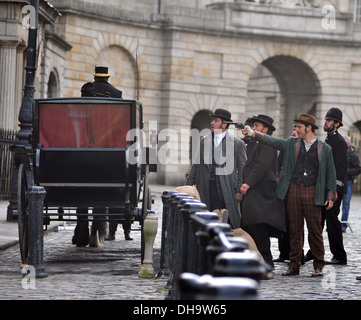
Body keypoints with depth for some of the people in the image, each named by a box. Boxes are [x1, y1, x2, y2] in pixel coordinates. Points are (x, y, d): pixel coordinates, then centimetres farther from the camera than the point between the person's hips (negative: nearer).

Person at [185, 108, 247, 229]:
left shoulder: (237, 143, 3)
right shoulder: (204, 141, 14)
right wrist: (188, 186, 10)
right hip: (207, 187, 3)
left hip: (227, 188, -3)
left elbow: (242, 169, 2)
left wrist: (239, 190, -5)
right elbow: (196, 165, 16)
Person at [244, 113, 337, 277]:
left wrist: (331, 196, 0)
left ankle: (318, 266, 8)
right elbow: (272, 141, 1)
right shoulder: (291, 144, 10)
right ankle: (294, 265, 12)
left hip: (313, 193, -3)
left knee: (315, 230, -1)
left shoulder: (325, 149, 4)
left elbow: (331, 173, 5)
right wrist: (253, 133, -13)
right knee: (295, 229, 5)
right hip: (294, 190, 3)